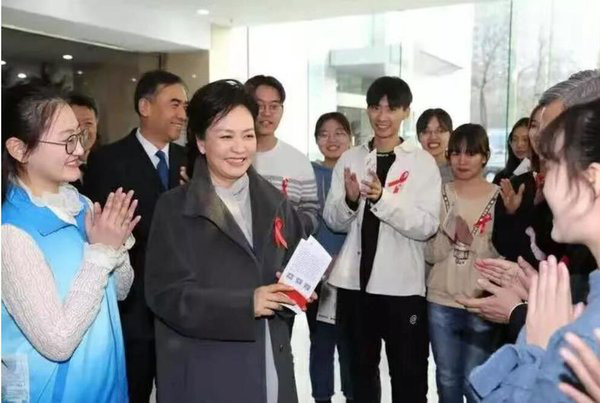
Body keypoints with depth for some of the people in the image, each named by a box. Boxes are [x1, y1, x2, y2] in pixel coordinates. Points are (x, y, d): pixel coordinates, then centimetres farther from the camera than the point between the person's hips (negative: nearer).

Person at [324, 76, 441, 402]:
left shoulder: (423, 162, -4)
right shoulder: (350, 159, 5)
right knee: (361, 370, 21)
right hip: (355, 280, 3)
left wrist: (383, 198, -27)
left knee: (408, 376, 10)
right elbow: (332, 221, 3)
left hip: (402, 285, -3)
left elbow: (427, 226, -14)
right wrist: (350, 200, -18)